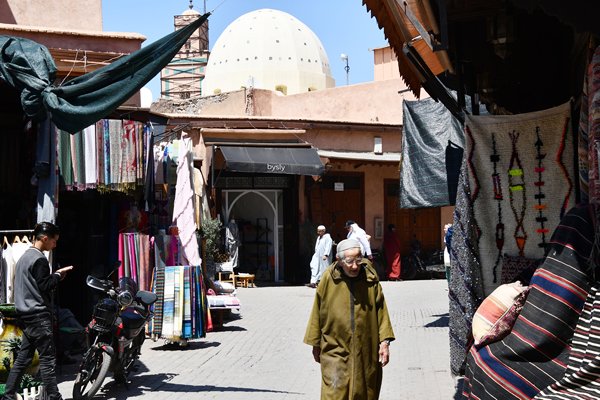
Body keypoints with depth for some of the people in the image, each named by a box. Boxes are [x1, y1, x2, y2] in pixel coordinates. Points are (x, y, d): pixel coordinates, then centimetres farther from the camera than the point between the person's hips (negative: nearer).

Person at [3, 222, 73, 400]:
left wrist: (55, 276, 12)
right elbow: (44, 287, -17)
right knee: (47, 359, -7)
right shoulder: (39, 260, -14)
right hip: (39, 315, -9)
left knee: (22, 358, 11)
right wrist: (58, 275, -5)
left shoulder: (24, 257, 16)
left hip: (26, 315, 10)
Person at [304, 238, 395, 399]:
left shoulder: (370, 278, -4)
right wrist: (316, 344, 7)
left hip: (366, 352, 2)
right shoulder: (328, 278, -8)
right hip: (336, 349, -2)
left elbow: (381, 311, 0)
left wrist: (384, 341, -5)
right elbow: (318, 312, 2)